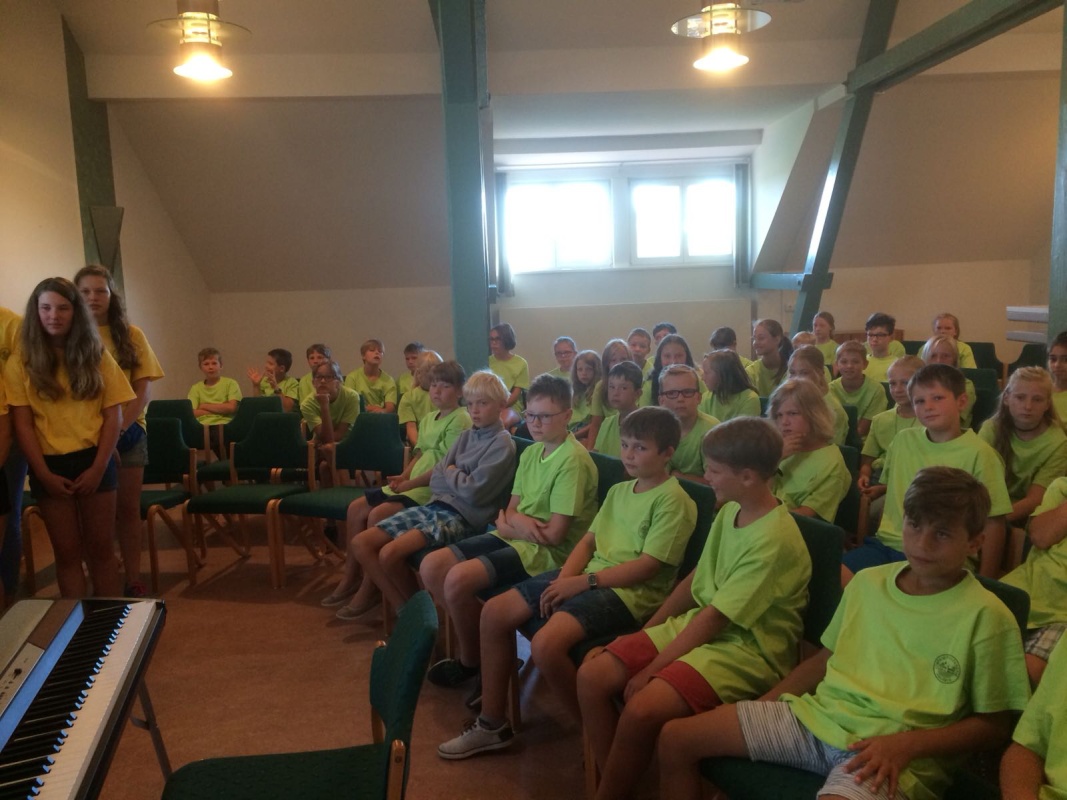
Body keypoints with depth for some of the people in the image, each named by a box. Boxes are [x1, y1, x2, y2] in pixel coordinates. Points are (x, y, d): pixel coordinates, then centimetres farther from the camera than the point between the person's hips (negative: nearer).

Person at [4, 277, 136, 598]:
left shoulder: (96, 356, 3)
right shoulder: (21, 361, -1)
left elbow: (113, 415, 1)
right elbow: (22, 423, -2)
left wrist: (98, 467, -7)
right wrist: (44, 474, -9)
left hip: (94, 460, 1)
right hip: (50, 465, -1)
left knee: (100, 548, 7)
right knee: (67, 553, 7)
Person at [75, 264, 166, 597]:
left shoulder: (131, 335, 4)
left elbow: (144, 389, 0)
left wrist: (120, 427, -13)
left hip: (128, 433, 1)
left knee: (127, 508, 5)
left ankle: (134, 581, 13)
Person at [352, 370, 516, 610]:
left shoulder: (502, 443, -6)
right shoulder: (466, 436, 17)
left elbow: (474, 492, -16)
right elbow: (436, 479, 11)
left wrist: (449, 472, 1)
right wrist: (458, 478, -9)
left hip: (463, 516, -8)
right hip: (434, 505, 9)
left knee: (390, 553, -26)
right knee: (361, 543, -2)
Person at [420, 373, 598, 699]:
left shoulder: (573, 460, -17)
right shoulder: (531, 453, 9)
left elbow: (554, 534, -19)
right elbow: (510, 510, 12)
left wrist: (509, 524, -5)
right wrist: (518, 521, -12)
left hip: (547, 551, -9)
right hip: (515, 537, 9)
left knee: (458, 579, -25)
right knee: (431, 566, -4)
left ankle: (471, 660, 2)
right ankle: (477, 646, 9)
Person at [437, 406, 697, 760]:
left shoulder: (674, 500, -9)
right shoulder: (618, 491, 17)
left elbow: (648, 565, -16)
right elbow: (588, 541, 14)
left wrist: (584, 582, -16)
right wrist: (564, 579, -5)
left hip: (631, 591, -9)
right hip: (587, 577, 9)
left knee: (546, 644, -31)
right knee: (494, 612, 0)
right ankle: (492, 723, 12)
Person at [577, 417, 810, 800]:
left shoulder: (775, 539, -22)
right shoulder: (729, 510, 4)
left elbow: (715, 617, -21)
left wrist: (652, 669, -17)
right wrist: (644, 634, 9)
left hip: (747, 648, -8)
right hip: (695, 625, 8)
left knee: (642, 708, -29)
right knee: (592, 676, -7)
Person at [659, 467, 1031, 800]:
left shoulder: (986, 617, -5)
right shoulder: (867, 582, 10)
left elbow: (994, 725, -1)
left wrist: (907, 744, -15)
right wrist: (759, 709, 10)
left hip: (894, 751, -5)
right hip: (818, 715, 6)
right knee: (676, 738, -4)